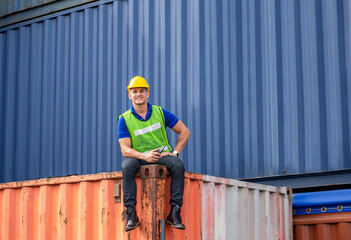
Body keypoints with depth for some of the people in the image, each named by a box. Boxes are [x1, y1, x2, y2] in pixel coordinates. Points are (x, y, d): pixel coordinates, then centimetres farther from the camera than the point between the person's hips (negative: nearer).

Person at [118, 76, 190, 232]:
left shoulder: (160, 112, 4)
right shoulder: (125, 119, 1)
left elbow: (185, 132, 8)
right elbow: (125, 149, -8)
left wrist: (175, 153, -4)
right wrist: (144, 156, -26)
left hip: (162, 154, 1)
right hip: (138, 156, -1)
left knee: (178, 166, -30)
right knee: (127, 167, -35)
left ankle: (174, 213, -28)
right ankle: (131, 214, -35)